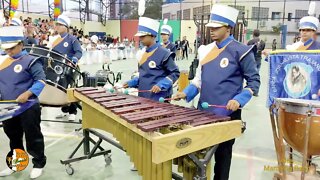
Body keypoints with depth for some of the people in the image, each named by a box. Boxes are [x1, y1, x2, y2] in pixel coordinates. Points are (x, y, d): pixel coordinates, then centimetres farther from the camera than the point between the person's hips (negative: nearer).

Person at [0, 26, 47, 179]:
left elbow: (41, 80, -16)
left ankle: (39, 164, 24)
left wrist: (28, 93, -27)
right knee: (13, 138, 21)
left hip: (28, 108, -6)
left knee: (33, 137, 6)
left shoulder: (30, 61, -11)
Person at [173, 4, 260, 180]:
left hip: (226, 113, -5)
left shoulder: (240, 51, -9)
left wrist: (239, 100, -20)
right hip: (203, 111, 6)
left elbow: (254, 81, -6)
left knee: (222, 153, 11)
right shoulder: (205, 50, 8)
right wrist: (186, 93, 1)